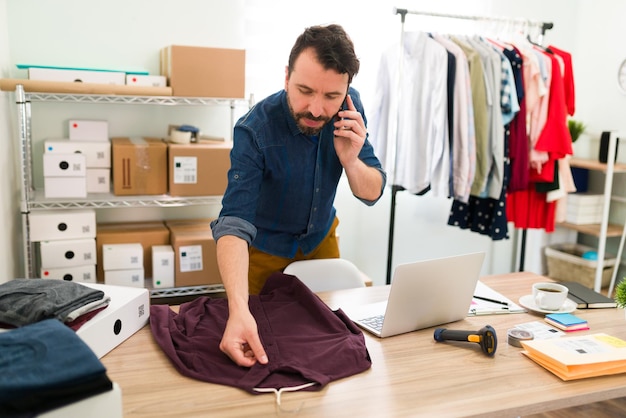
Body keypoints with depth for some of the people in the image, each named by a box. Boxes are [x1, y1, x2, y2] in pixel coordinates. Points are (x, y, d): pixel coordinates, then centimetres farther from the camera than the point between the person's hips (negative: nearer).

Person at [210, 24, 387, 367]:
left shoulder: (349, 110, -19)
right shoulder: (254, 130, -33)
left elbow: (372, 194, -14)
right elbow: (234, 224, -41)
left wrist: (350, 160, -36)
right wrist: (238, 310, -56)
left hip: (321, 237, 4)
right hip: (264, 249, -3)